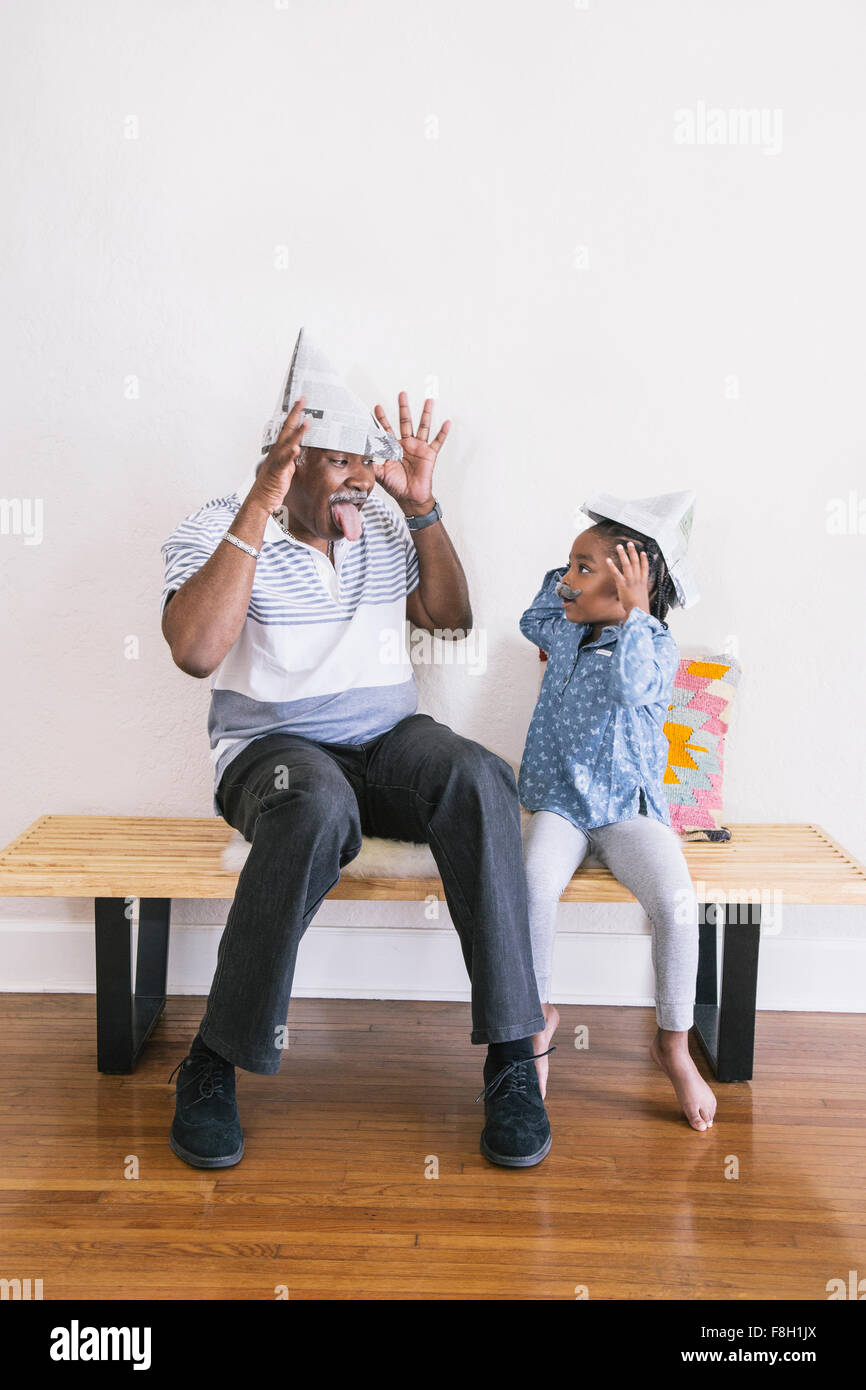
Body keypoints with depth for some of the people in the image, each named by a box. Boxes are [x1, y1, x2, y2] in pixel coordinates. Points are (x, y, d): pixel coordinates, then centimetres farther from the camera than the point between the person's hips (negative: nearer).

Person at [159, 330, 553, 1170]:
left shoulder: (382, 528, 12)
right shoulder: (214, 531, -5)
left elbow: (451, 618, 11)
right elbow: (194, 652, -23)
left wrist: (422, 505, 0)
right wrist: (258, 510, -25)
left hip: (390, 739, 4)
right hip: (273, 747, -4)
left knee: (480, 782, -30)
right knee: (318, 811, -41)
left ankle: (511, 1054, -24)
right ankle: (215, 1060, -22)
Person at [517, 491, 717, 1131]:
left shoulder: (658, 645, -6)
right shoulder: (566, 633, 11)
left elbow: (632, 685, -29)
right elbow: (533, 621, 36)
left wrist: (633, 611, -27)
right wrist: (571, 570, 24)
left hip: (628, 808, -3)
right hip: (560, 806, 4)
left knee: (677, 902, -27)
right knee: (534, 885, -28)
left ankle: (674, 1041, -3)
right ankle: (541, 1013, -4)